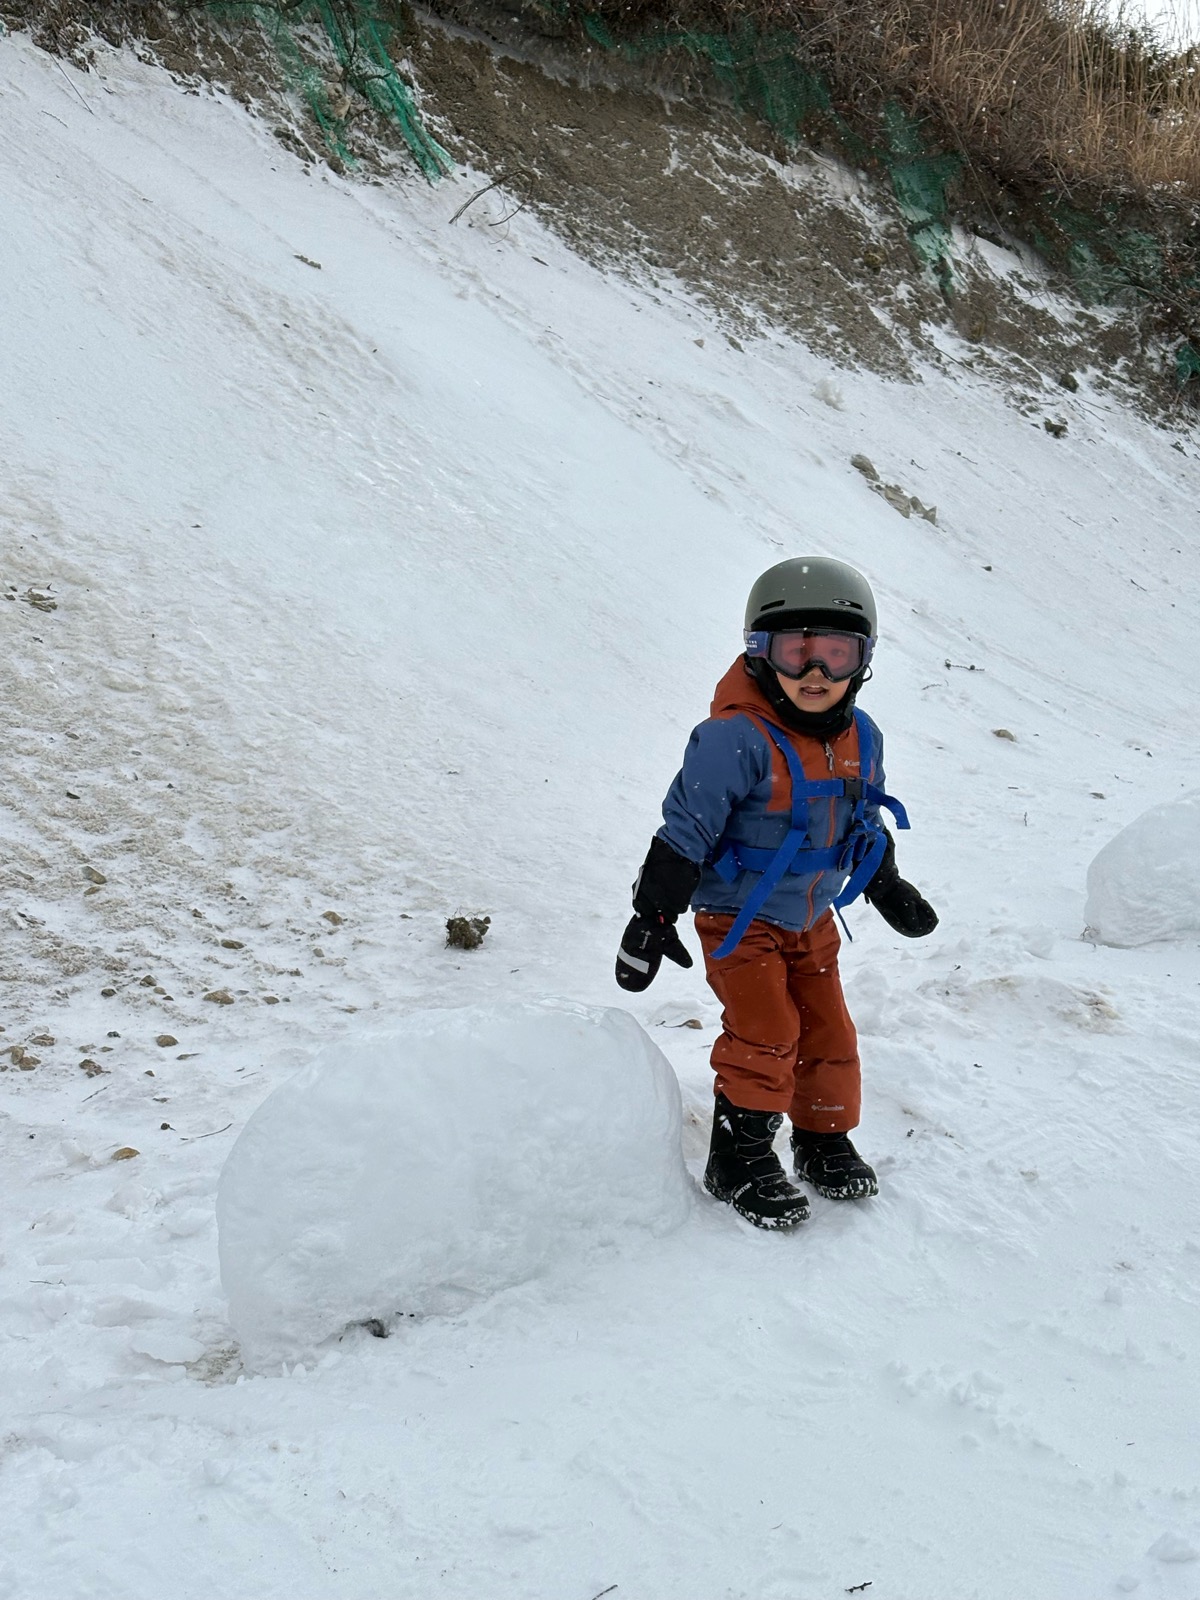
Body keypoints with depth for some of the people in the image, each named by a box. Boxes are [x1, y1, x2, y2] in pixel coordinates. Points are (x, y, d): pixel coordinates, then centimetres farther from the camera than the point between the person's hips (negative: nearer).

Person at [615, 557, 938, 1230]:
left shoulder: (861, 738, -4)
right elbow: (684, 830, -23)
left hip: (812, 919, 7)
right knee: (766, 1035, -13)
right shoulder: (737, 739, -27)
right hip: (739, 917, -6)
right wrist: (653, 916, -22)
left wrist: (889, 888, 22)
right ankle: (740, 1156, 1)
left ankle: (825, 1141, 29)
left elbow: (866, 825, 14)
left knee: (829, 1030, 11)